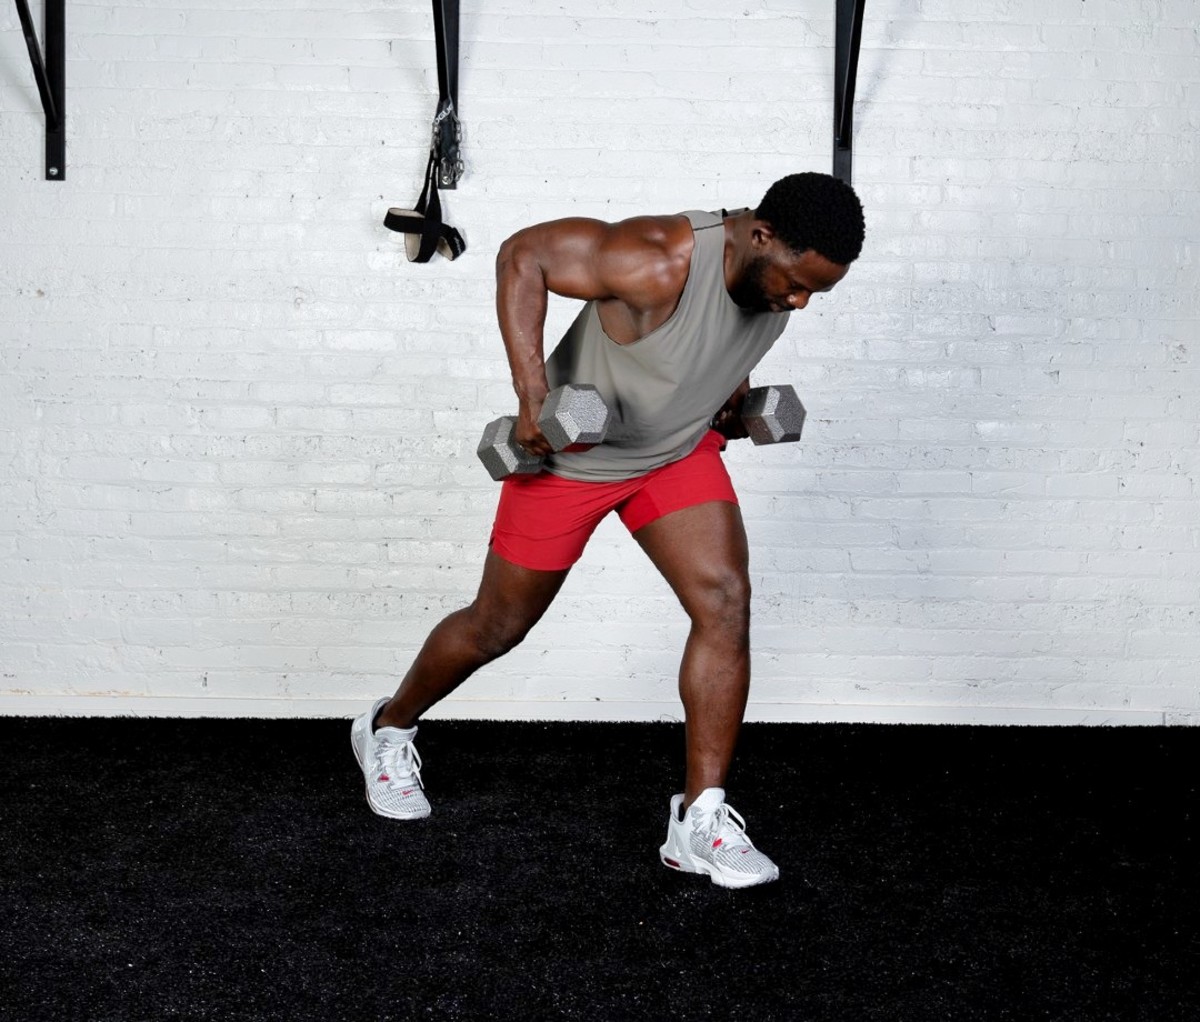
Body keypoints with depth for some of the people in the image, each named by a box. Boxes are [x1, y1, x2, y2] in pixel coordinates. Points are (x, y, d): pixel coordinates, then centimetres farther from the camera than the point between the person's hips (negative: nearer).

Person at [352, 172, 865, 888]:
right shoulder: (659, 262, -36)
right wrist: (533, 392, -35)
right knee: (500, 625, 9)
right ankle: (389, 729, 38)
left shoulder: (782, 267, -12)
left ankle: (700, 822, -6)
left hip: (680, 448, 6)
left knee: (726, 603, -13)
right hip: (571, 449, -5)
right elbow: (523, 255, -31)